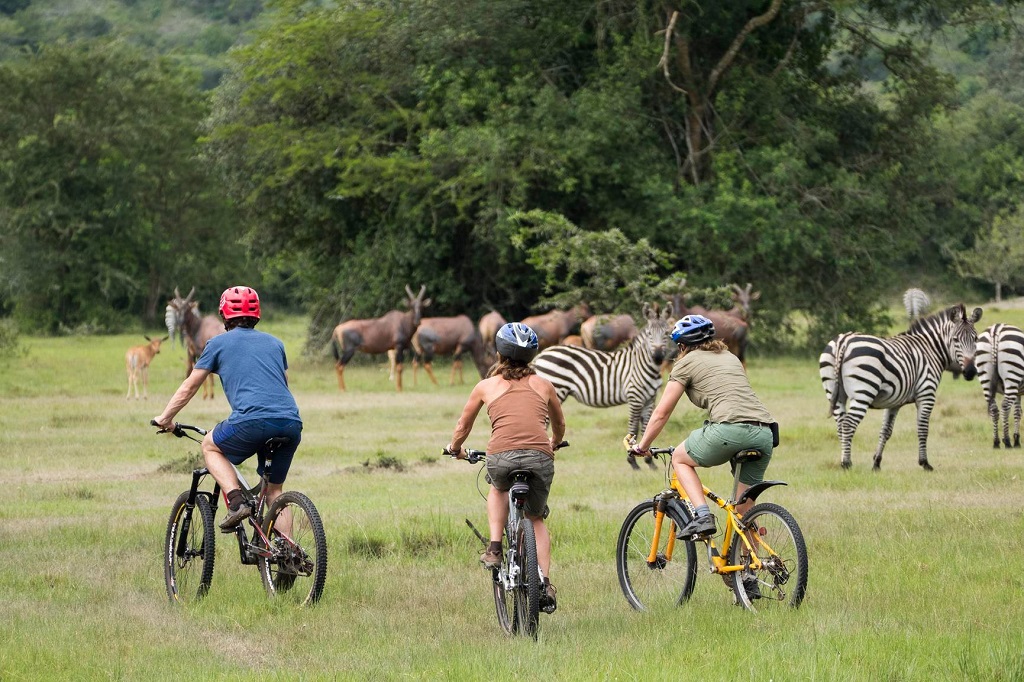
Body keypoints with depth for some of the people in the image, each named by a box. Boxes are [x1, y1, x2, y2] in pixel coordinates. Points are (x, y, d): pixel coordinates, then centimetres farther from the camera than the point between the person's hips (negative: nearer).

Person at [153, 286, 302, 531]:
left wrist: (165, 418, 36)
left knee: (210, 446, 24)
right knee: (274, 490, 20)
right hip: (292, 424, 4)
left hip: (253, 421, -4)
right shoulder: (274, 343, 26)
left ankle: (237, 501, 3)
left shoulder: (219, 343, 15)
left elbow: (189, 387, 21)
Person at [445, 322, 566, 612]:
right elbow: (559, 425, 40)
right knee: (536, 519, 24)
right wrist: (554, 444, 62)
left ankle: (494, 549, 20)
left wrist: (455, 448, 53)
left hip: (501, 455, -1)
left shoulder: (486, 386, 18)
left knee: (498, 488, 36)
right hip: (539, 456, 1)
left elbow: (463, 425, 32)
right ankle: (545, 585, 9)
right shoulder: (543, 385, 22)